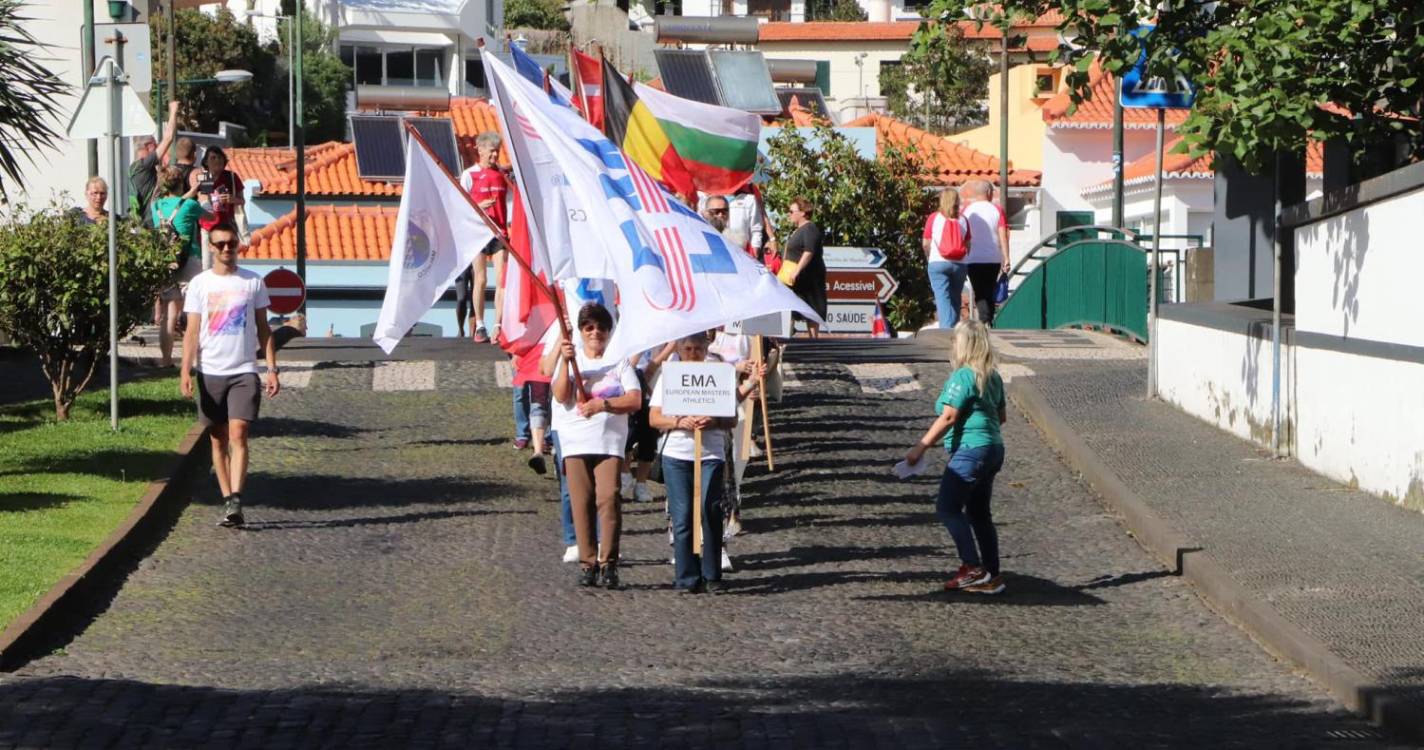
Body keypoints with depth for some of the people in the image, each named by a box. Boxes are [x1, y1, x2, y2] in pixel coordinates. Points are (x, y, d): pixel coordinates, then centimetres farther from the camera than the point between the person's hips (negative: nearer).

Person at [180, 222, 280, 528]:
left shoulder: (253, 282, 6)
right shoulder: (200, 284, 4)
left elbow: (263, 329, 10)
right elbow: (192, 331, 2)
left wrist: (272, 369, 3)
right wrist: (186, 371, -8)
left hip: (244, 371, -1)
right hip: (210, 372, 1)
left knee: (238, 433, -15)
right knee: (218, 438, 6)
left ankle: (235, 500, -22)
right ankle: (227, 500, 14)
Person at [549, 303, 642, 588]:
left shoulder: (619, 361, 10)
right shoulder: (571, 359, 12)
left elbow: (635, 400, -1)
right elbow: (561, 396, -3)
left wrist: (603, 404, -14)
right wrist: (565, 361, -13)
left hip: (610, 441, -1)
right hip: (575, 442, 1)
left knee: (608, 498, -14)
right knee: (581, 502, -2)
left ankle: (608, 563, -11)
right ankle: (588, 563, 4)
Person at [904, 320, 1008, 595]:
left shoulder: (963, 377, -15)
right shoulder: (993, 377, 12)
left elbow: (948, 417, -20)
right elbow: (1002, 415, 20)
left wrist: (920, 447, -18)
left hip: (970, 450, -9)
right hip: (993, 449, 9)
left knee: (947, 507, -6)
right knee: (979, 513, 13)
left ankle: (973, 567, -11)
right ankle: (991, 576, 13)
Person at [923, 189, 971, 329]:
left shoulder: (933, 218, -3)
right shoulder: (962, 220, 3)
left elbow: (926, 243, 0)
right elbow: (967, 245, 4)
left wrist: (928, 258, 18)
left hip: (937, 263, -2)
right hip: (959, 264, 3)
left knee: (943, 298, -6)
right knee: (955, 298, 14)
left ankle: (946, 329, -19)